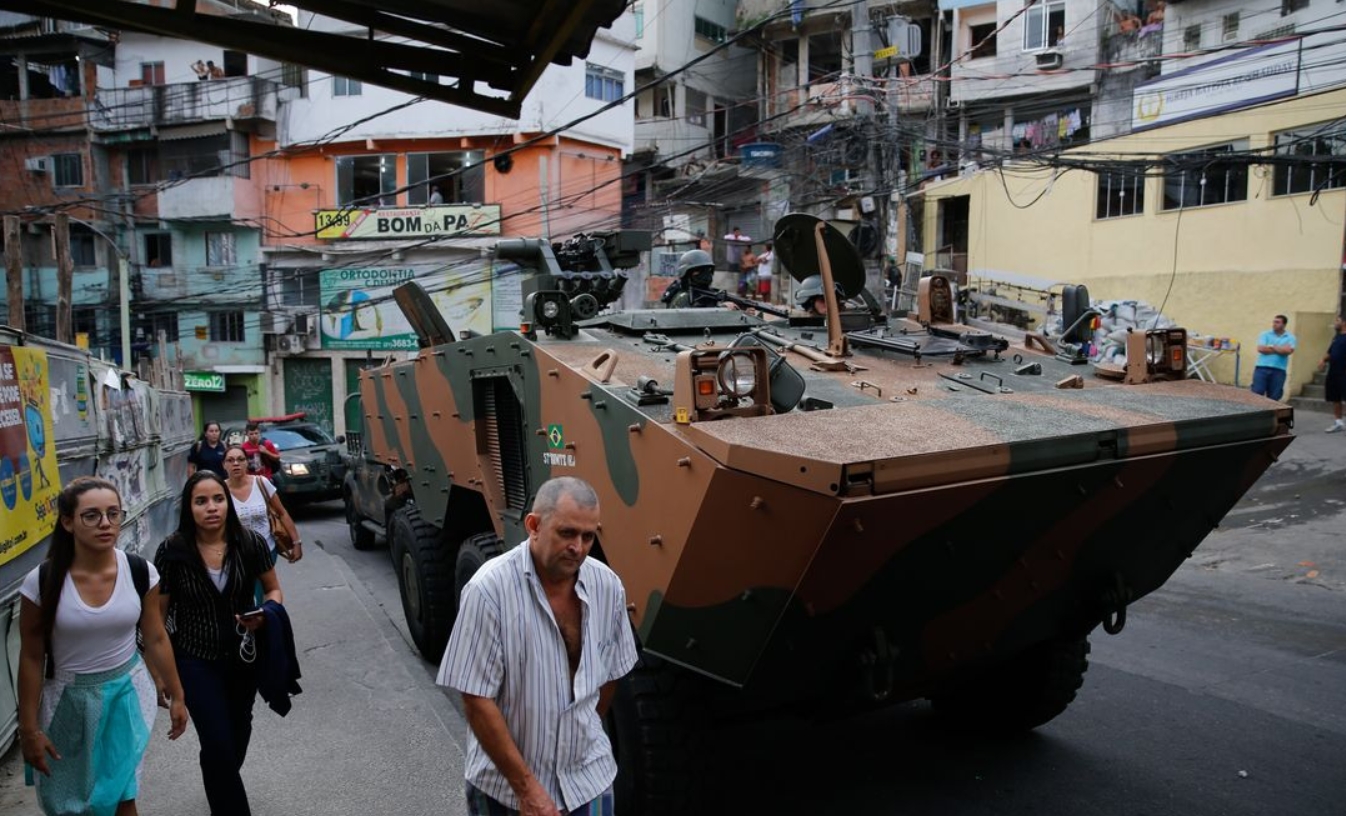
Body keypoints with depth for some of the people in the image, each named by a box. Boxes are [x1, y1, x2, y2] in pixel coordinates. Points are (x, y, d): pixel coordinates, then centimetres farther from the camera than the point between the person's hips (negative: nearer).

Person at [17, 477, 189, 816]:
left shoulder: (140, 572, -11)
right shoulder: (43, 581, -16)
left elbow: (156, 639, 0)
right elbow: (31, 658, -7)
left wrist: (176, 696, 7)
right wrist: (29, 728, -5)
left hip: (128, 692, 1)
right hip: (70, 700, -1)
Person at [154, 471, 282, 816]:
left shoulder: (251, 542, -13)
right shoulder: (172, 551, -16)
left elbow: (273, 590, 1)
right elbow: (158, 614, -6)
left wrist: (263, 614, -21)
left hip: (244, 655, 3)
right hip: (196, 660, -3)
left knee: (239, 734, 23)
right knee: (218, 744, -9)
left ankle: (223, 784, 54)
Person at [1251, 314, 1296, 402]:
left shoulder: (1290, 338, 7)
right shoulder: (1265, 334, 7)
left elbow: (1288, 350, -11)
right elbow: (1261, 349, -8)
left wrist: (1272, 347, -4)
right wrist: (1280, 350, -5)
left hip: (1279, 371, 1)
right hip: (1262, 368, -1)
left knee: (1274, 397, 5)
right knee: (1256, 394, -5)